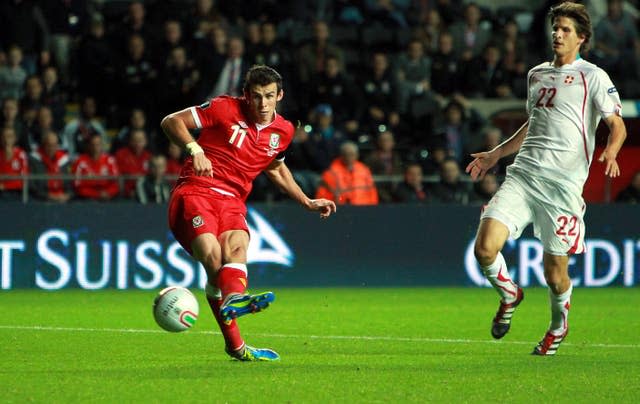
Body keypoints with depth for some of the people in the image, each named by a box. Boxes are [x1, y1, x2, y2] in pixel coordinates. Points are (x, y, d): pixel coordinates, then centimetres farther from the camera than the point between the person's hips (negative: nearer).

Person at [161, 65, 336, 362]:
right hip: (195, 190, -5)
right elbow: (171, 122, -1)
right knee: (212, 257, -29)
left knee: (237, 245, -30)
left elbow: (275, 168, 34)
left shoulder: (283, 131, 13)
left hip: (232, 201, 5)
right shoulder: (225, 109, -3)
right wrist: (195, 150, -17)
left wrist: (308, 202, 29)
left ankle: (233, 298, -54)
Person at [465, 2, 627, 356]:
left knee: (555, 274, -2)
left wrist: (610, 152, -25)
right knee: (485, 248, -14)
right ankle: (509, 295, 17)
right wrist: (495, 155, 36)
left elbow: (617, 125, -4)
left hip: (564, 183, -5)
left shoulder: (592, 77, 2)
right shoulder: (537, 74, 20)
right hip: (523, 173, 5)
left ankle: (559, 323, 31)